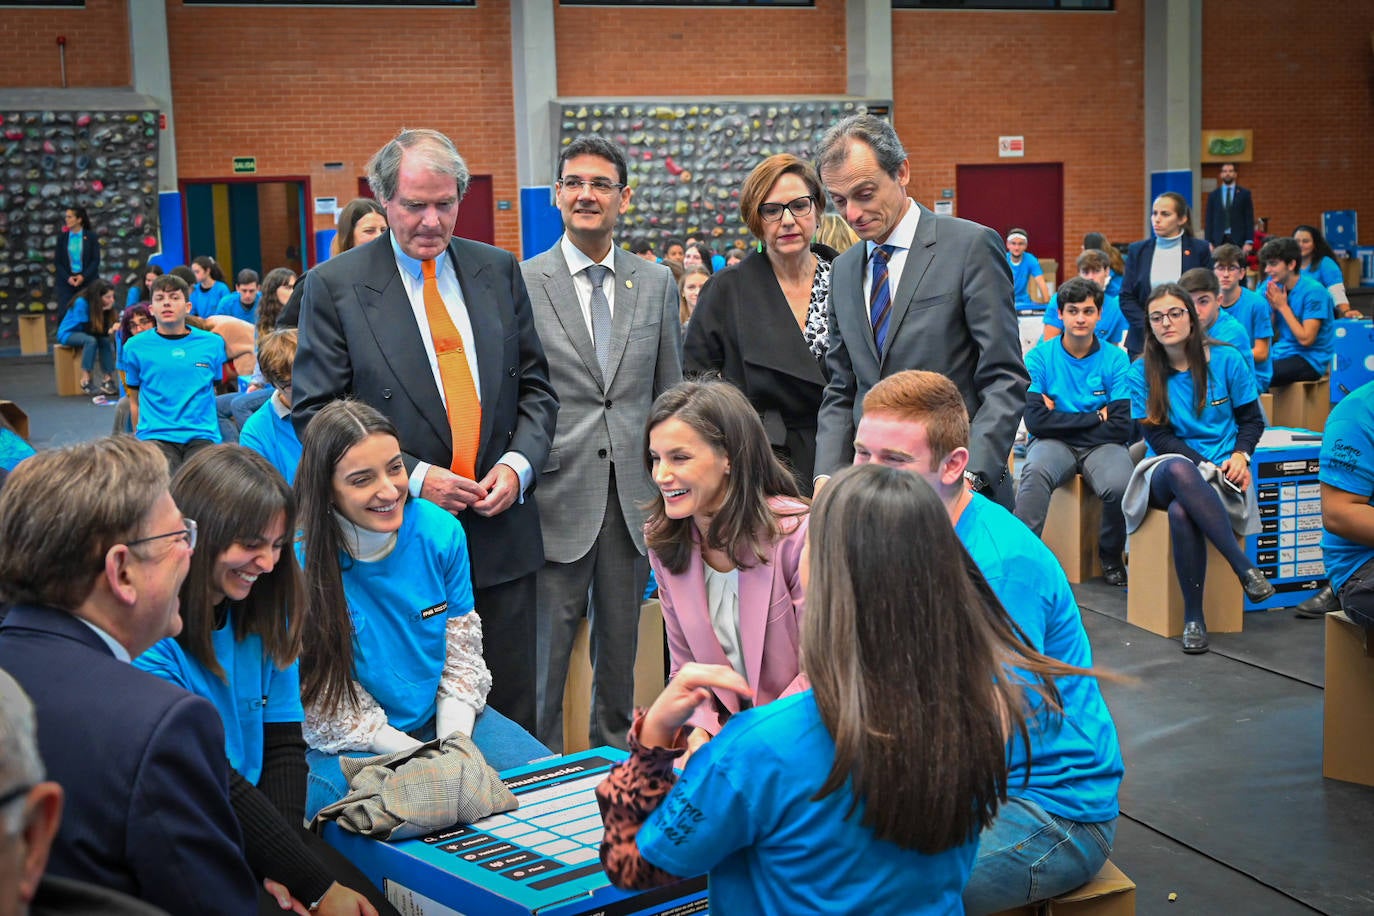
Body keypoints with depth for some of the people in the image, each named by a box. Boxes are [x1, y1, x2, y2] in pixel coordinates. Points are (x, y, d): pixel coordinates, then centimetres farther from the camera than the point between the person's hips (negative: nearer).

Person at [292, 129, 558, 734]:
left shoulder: (499, 271, 8)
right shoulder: (334, 285, -4)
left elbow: (535, 387, 12)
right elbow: (315, 412, -6)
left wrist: (518, 465, -6)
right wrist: (413, 478, -15)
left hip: (501, 531, 3)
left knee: (512, 709, 11)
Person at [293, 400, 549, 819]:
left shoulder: (440, 531, -7)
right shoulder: (298, 562, -21)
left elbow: (462, 657, 1)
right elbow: (328, 711, -16)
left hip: (443, 719, 5)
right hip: (346, 748, -5)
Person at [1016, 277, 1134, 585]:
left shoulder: (1116, 359, 3)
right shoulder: (1040, 357, 1)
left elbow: (1122, 427, -5)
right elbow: (1035, 421, -10)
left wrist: (1060, 419, -6)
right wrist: (1095, 418, -7)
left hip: (1101, 445, 1)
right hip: (1053, 444, -1)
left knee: (1119, 485, -31)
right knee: (1035, 473, -36)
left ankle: (1111, 555, -2)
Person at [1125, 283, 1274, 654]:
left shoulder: (1226, 359, 3)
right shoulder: (1142, 372, 3)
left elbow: (1252, 419, 9)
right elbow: (1158, 436, -1)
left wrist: (1240, 454, -12)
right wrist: (1206, 465, -14)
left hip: (1221, 474, -1)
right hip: (1165, 473, 1)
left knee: (1181, 511, -38)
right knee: (1179, 469, -41)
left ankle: (1194, 616, -30)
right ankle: (1245, 567, -38)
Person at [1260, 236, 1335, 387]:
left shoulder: (1314, 291, -12)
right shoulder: (1273, 287, 8)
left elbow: (1306, 339, -18)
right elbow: (1271, 335, 10)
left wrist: (1283, 307, -13)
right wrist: (1272, 307, -6)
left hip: (1310, 359, -7)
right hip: (1281, 352, 7)